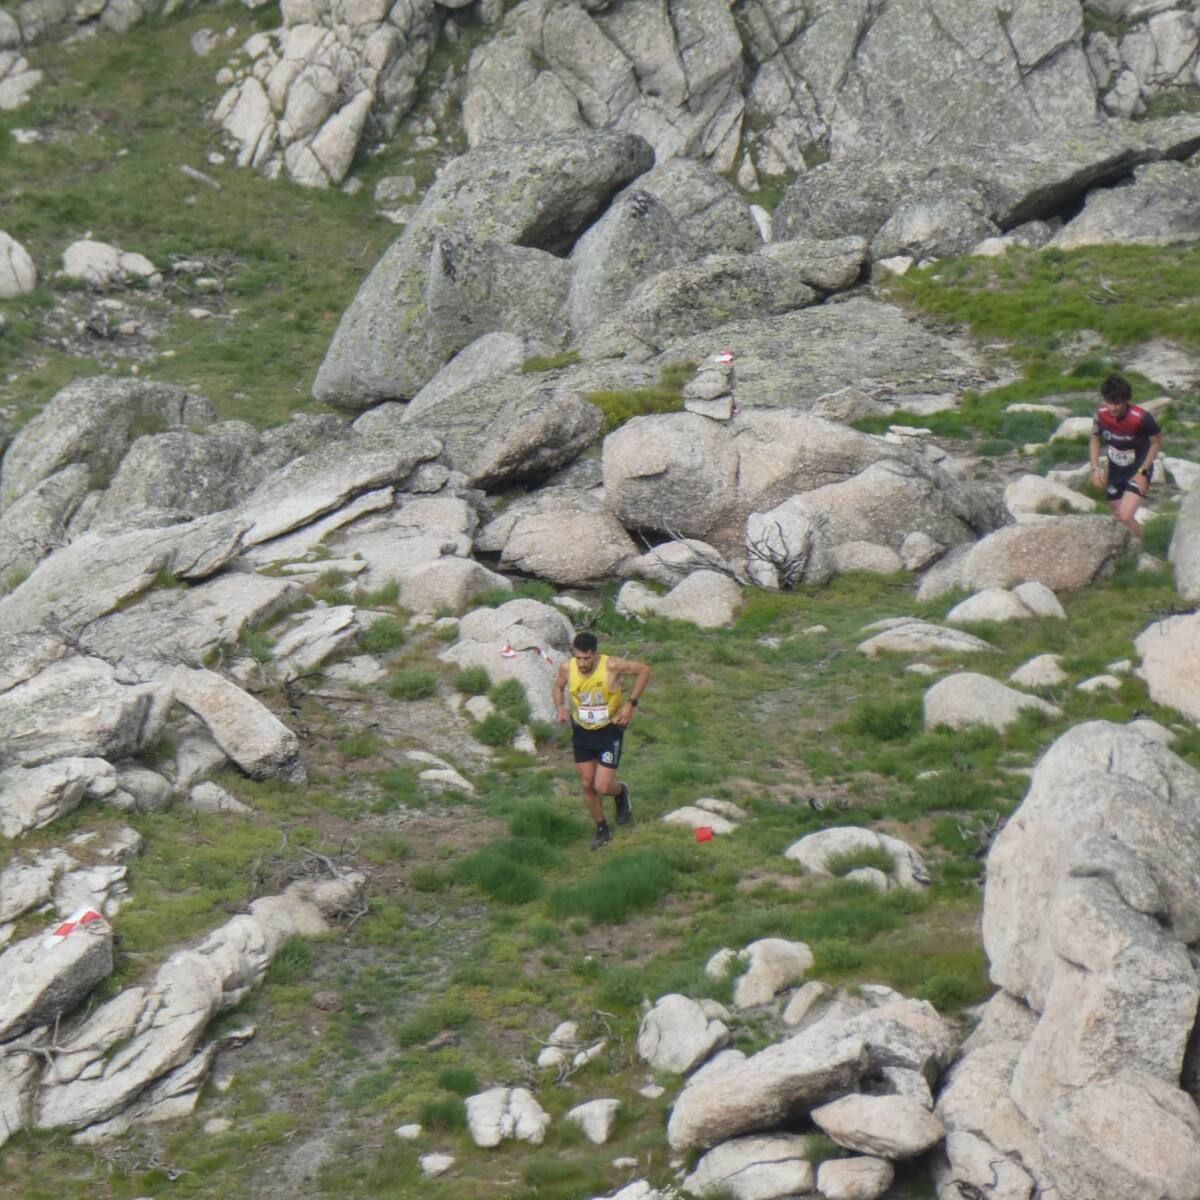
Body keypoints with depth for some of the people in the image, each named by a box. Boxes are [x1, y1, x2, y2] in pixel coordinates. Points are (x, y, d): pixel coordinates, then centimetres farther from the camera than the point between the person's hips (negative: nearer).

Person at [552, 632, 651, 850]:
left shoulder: (611, 666, -24)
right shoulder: (567, 668, -13)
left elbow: (643, 670, -10)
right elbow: (558, 686, 10)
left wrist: (631, 704, -14)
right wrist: (560, 707, -9)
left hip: (609, 731, -4)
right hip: (581, 732, 4)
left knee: (602, 787, -9)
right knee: (587, 785, 8)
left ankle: (621, 791, 28)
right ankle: (602, 830, 29)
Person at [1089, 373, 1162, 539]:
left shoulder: (1141, 418, -30)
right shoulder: (1101, 414, -17)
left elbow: (1156, 442, -12)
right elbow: (1095, 439, 3)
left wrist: (1142, 472, -14)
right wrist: (1095, 469, -7)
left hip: (1138, 471, -5)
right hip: (1115, 470, 5)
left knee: (1125, 517, -19)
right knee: (1118, 518, 15)